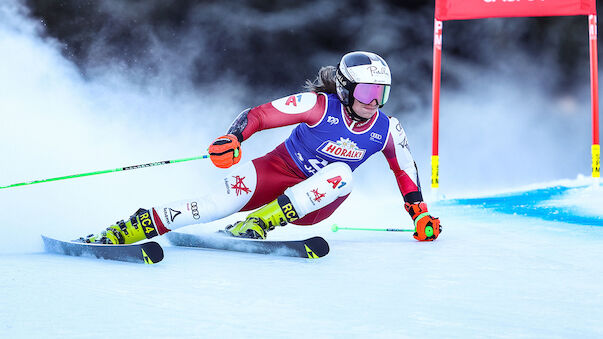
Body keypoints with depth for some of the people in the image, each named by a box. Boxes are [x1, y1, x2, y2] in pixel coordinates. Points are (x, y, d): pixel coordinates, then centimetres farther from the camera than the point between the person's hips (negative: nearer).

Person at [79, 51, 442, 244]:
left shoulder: (387, 129, -6)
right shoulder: (321, 105, -17)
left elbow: (406, 169, 13)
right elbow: (256, 115, -16)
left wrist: (420, 212, 5)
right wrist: (232, 139, -35)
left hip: (314, 201, 3)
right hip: (278, 172, -3)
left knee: (341, 173, -31)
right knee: (228, 196, -32)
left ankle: (259, 224, -36)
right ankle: (124, 232, -34)